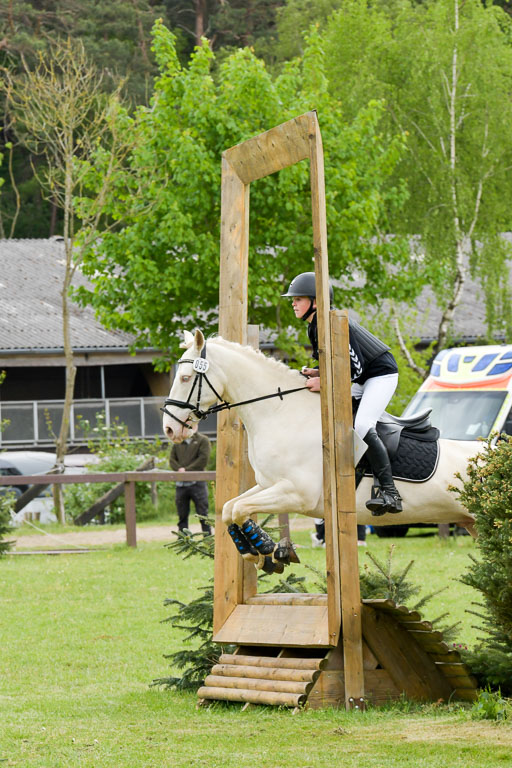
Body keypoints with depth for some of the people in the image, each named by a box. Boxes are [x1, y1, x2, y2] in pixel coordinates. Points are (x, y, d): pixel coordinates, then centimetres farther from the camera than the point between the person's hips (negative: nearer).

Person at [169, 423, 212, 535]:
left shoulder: (203, 440, 3)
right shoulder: (177, 442, 16)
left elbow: (203, 459, -8)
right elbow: (172, 459, 10)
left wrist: (187, 470, -13)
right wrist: (179, 469, -11)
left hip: (197, 483, -4)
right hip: (181, 483, 4)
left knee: (202, 514, -5)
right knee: (182, 516, 8)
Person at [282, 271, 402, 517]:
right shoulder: (314, 328, 5)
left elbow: (355, 367, -27)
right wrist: (317, 373, -5)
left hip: (381, 374, -11)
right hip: (362, 380, 11)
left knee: (362, 426, -26)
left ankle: (389, 493, -29)